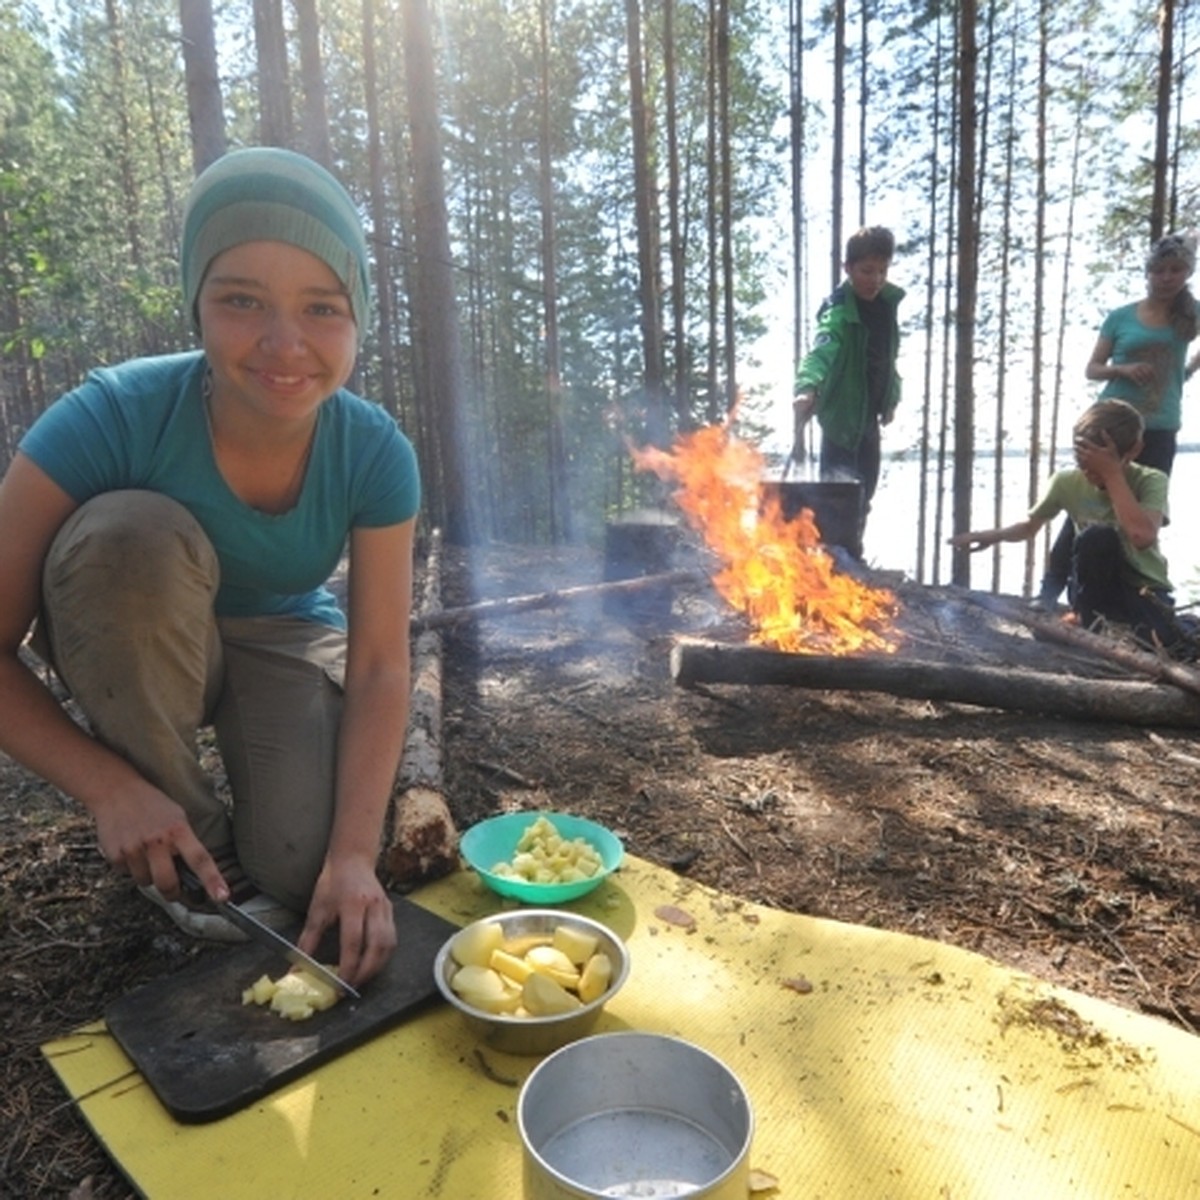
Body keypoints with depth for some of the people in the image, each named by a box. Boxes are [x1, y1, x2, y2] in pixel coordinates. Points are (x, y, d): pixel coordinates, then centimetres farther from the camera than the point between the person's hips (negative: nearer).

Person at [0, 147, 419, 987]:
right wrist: (112, 789, -31)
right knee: (133, 535, -34)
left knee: (303, 878, -22)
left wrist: (353, 854, -29)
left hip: (284, 644, 0)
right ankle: (193, 832, -12)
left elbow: (380, 666, -21)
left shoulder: (376, 454, -23)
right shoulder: (111, 418, -29)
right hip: (134, 648, 0)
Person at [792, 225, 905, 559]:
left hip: (869, 418, 8)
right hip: (842, 418, -8)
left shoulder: (887, 302, 1)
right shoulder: (839, 312, -24)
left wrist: (891, 397, 16)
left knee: (862, 499, 20)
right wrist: (807, 388, -63)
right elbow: (821, 350, -45)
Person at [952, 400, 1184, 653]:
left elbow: (1142, 536, -35)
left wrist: (1112, 474, -31)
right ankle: (1088, 619, -11)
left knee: (1160, 640, -30)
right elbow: (1030, 526, 5)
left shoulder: (1151, 481, -16)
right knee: (1095, 537, -32)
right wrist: (994, 535, -18)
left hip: (1146, 590, 0)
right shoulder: (1067, 482, -9)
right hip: (1098, 587, 0)